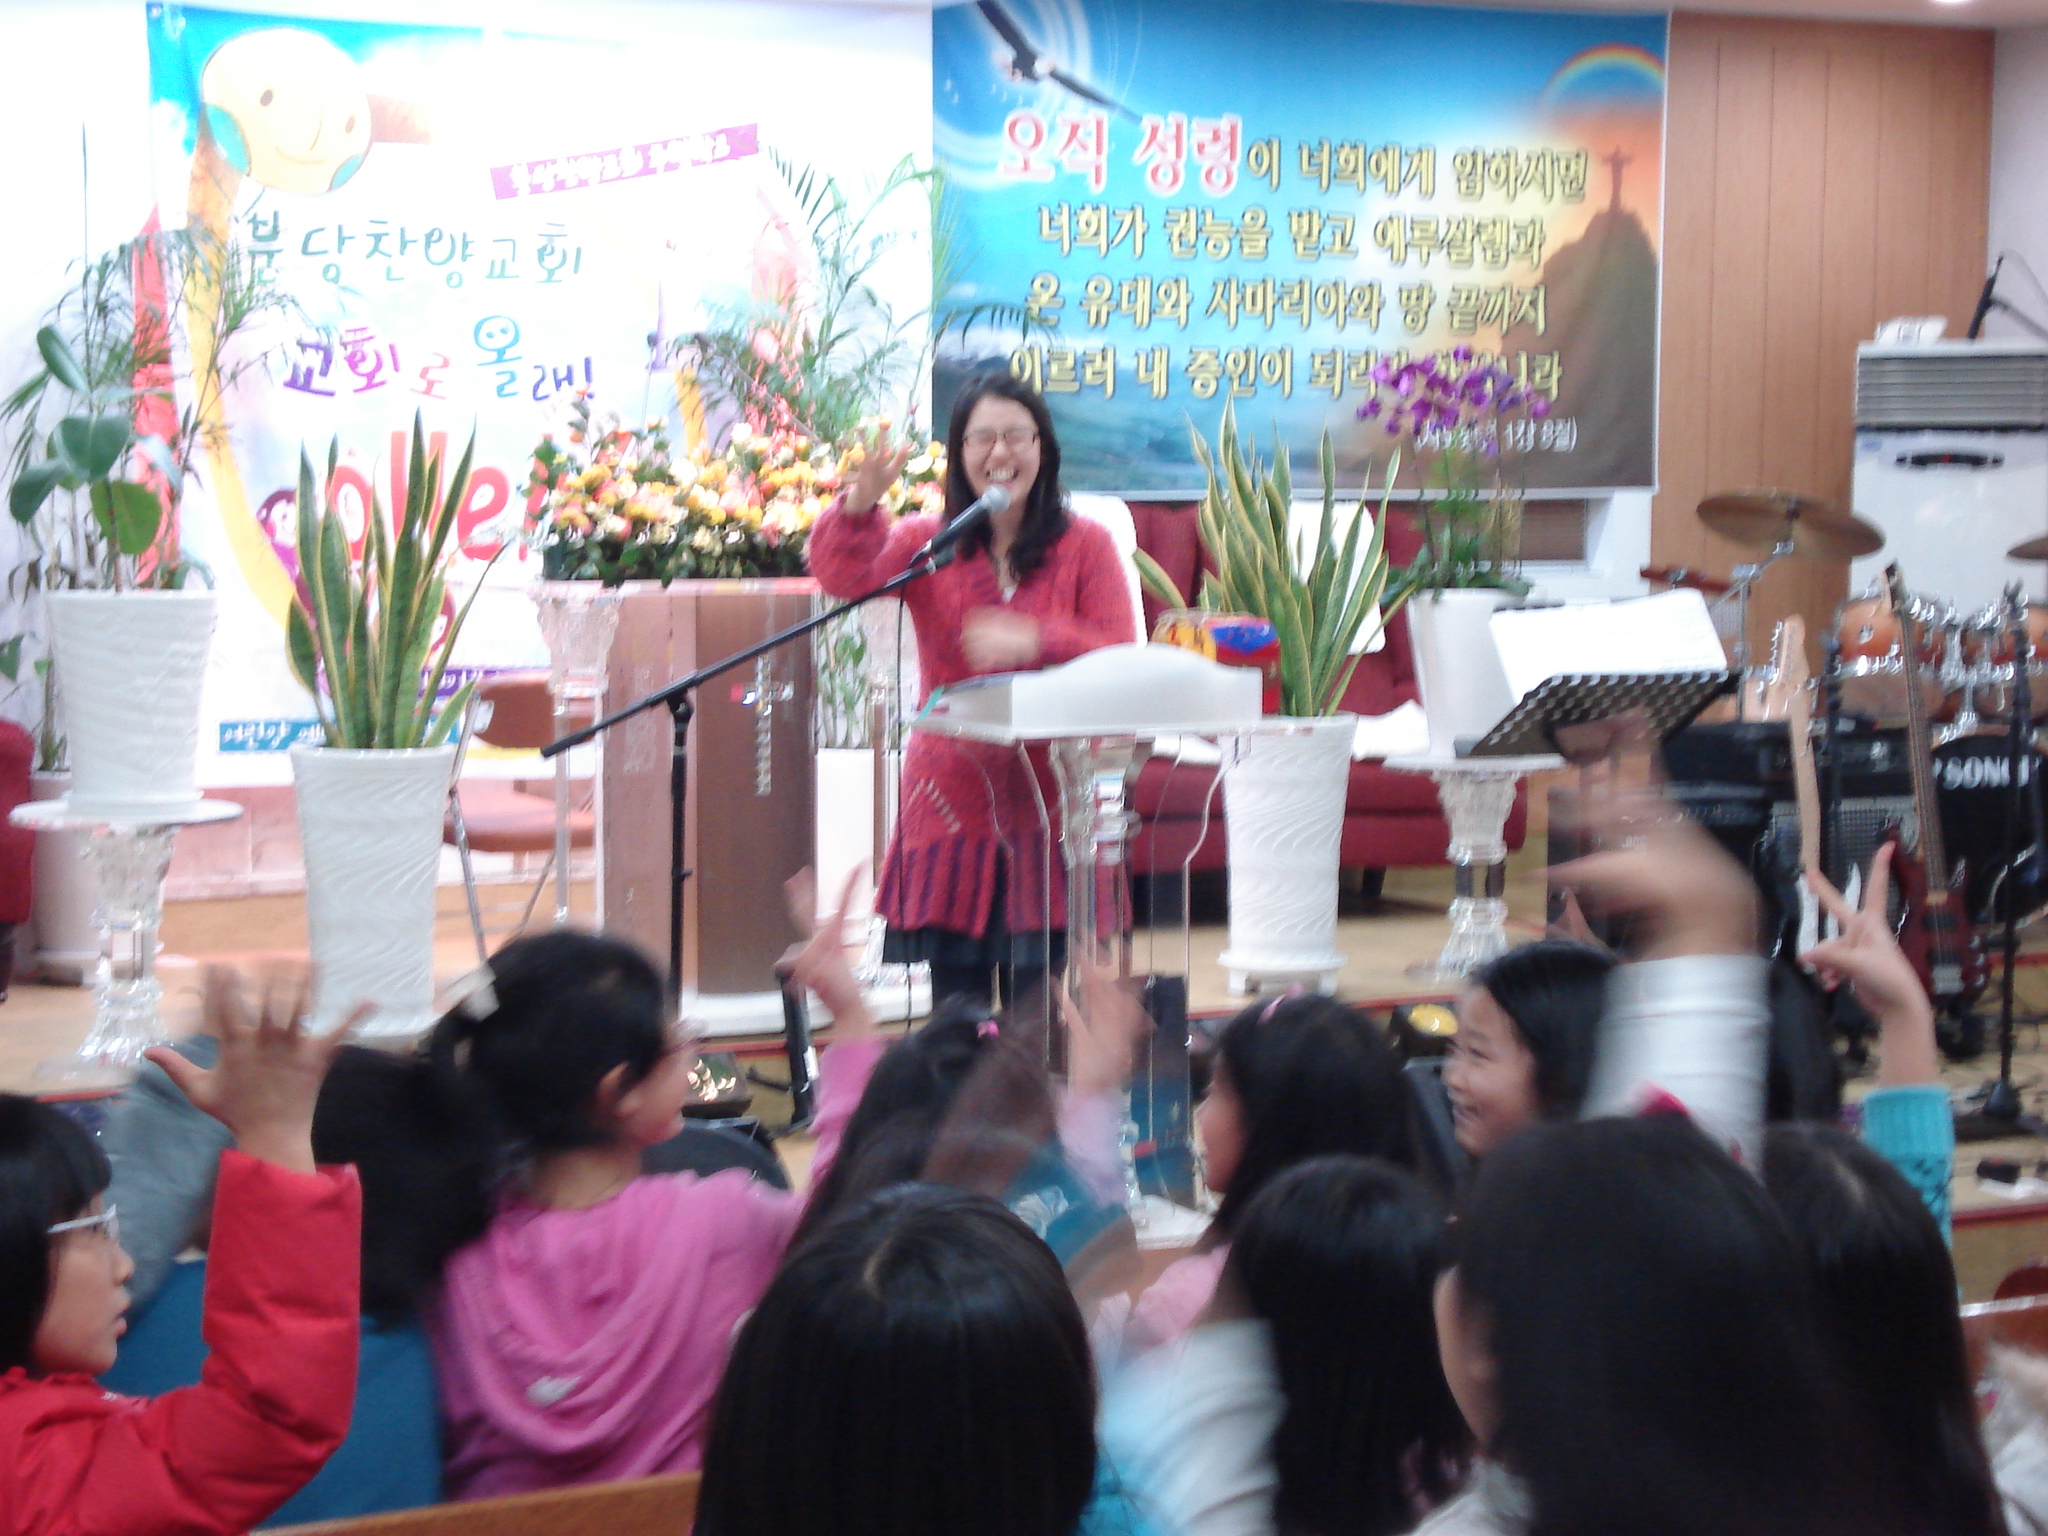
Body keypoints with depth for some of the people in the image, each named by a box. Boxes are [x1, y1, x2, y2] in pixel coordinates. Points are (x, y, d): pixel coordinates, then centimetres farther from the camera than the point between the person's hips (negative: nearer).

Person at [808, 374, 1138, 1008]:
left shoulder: (1086, 546, 5)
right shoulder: (925, 544, 8)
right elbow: (841, 575, -11)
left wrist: (1032, 642, -19)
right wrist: (861, 503, -30)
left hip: (1050, 805, -1)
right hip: (953, 803, 1)